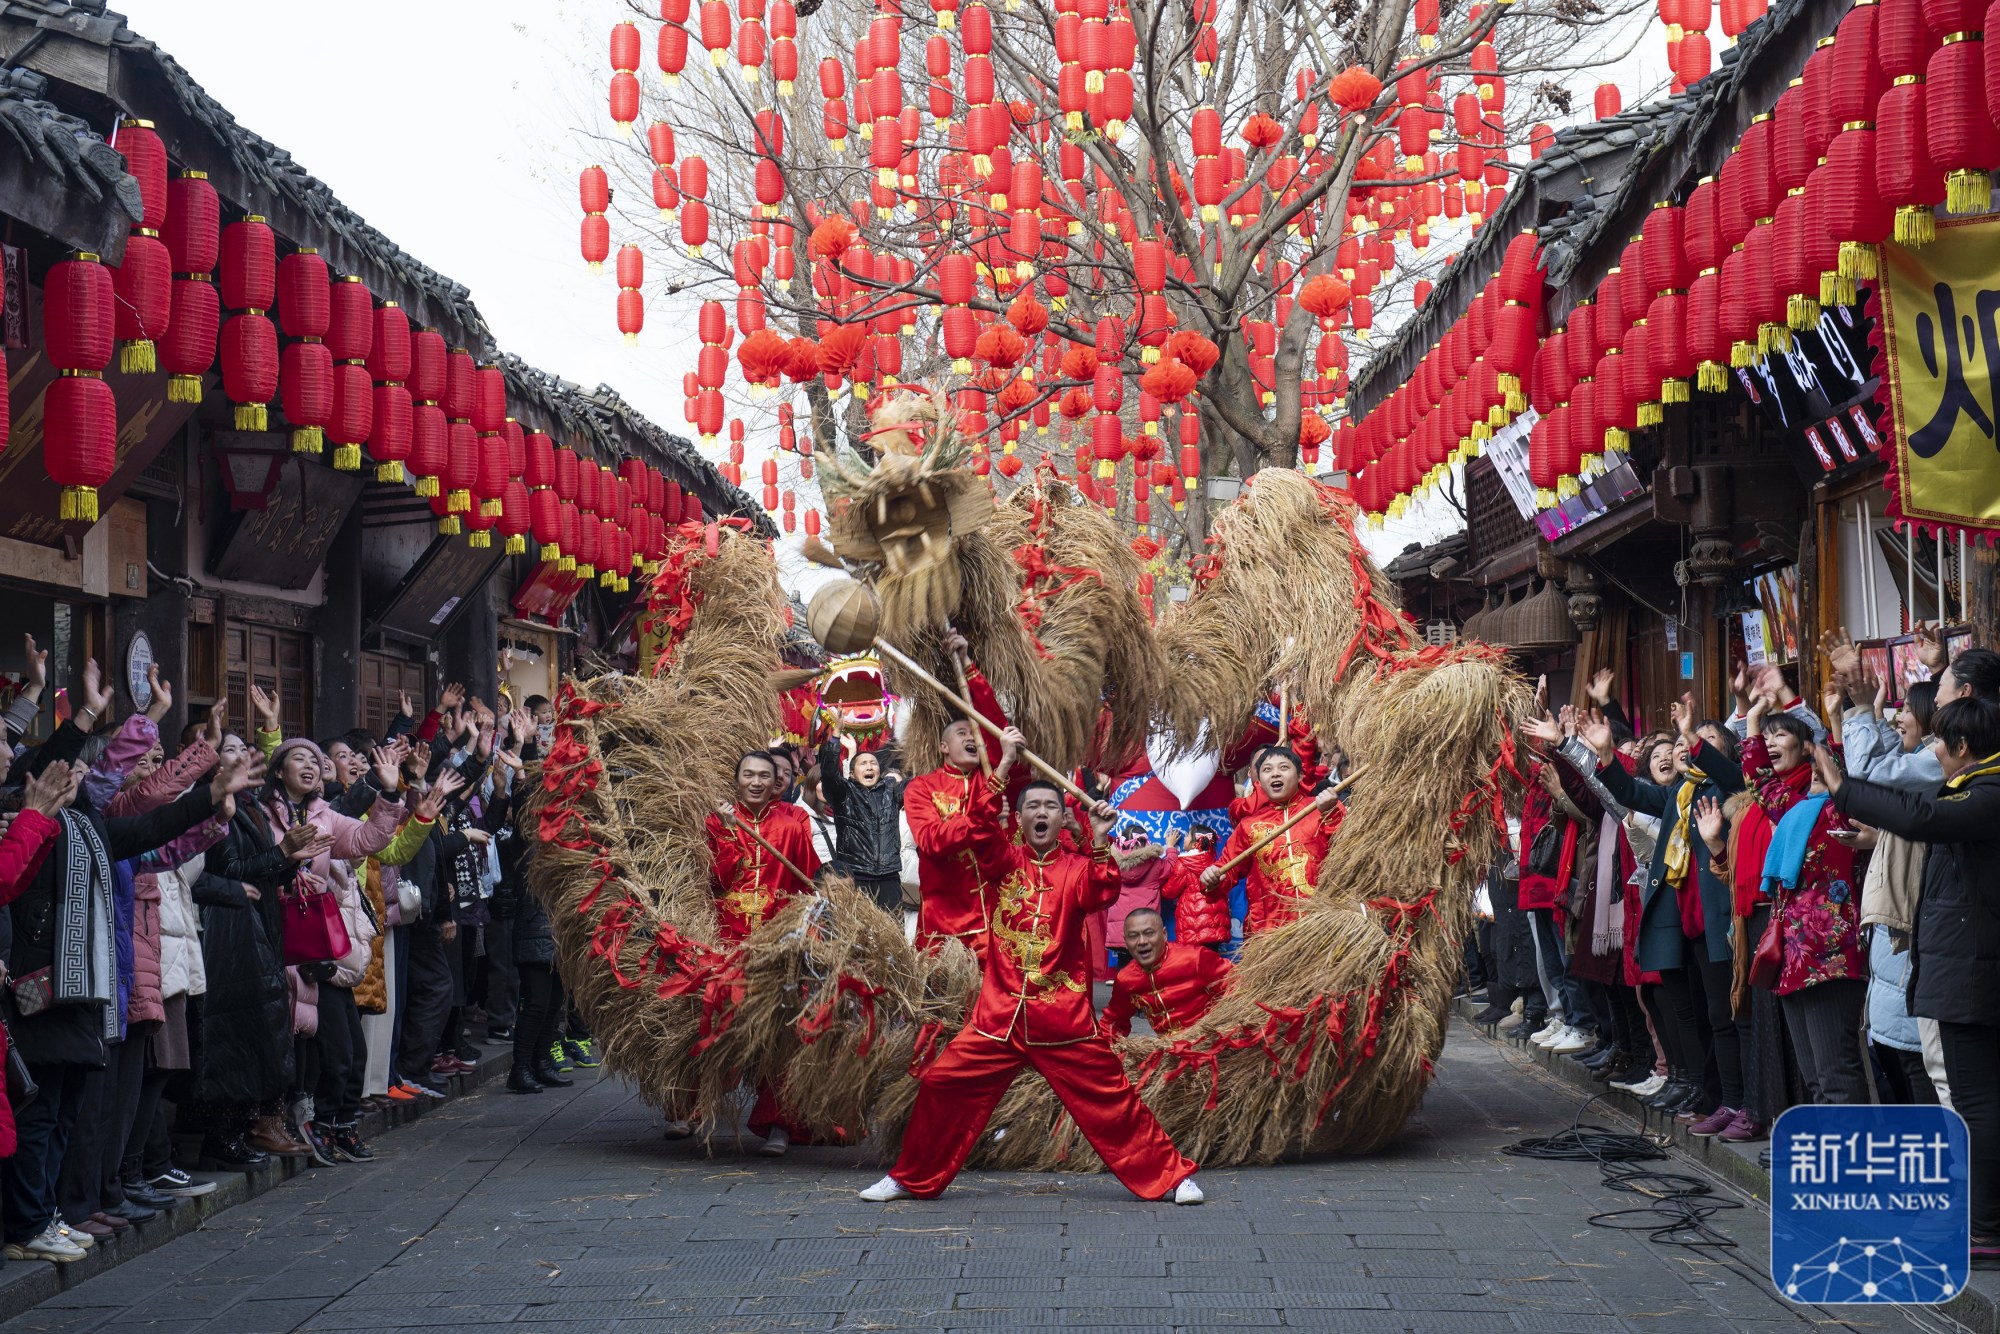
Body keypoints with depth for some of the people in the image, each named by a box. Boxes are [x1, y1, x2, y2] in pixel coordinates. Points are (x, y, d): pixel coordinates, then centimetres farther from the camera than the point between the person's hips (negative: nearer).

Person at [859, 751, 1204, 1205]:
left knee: (1110, 1096, -2)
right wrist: (1004, 762, -14)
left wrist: (1099, 841, -24)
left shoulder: (1077, 867, 6)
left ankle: (1169, 1176, 10)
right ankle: (912, 1178, 16)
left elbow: (1101, 895, -14)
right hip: (999, 1012, 2)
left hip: (1063, 1015, -1)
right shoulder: (1005, 861, 8)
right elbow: (980, 822, -8)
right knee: (941, 1085, -1)